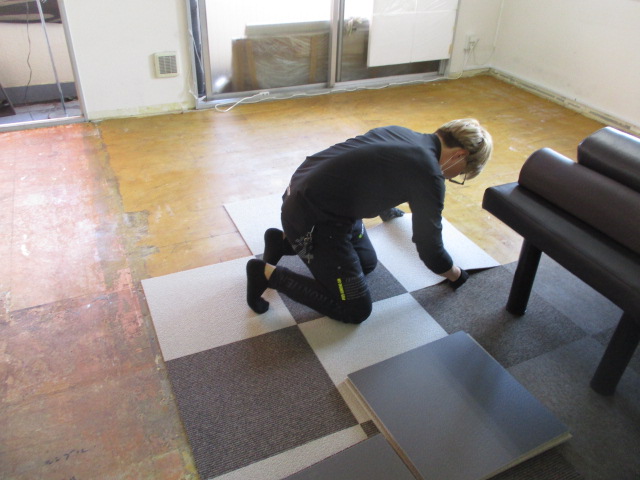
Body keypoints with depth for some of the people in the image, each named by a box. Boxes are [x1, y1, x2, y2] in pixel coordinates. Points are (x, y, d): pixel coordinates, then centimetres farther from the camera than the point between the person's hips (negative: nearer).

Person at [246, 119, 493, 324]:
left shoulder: (404, 134, 10)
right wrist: (456, 274, 15)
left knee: (367, 262, 24)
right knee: (355, 310, 1)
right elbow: (430, 249, -7)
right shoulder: (429, 175, -15)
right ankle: (267, 273, 0)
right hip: (313, 220, -10)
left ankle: (286, 241, 20)